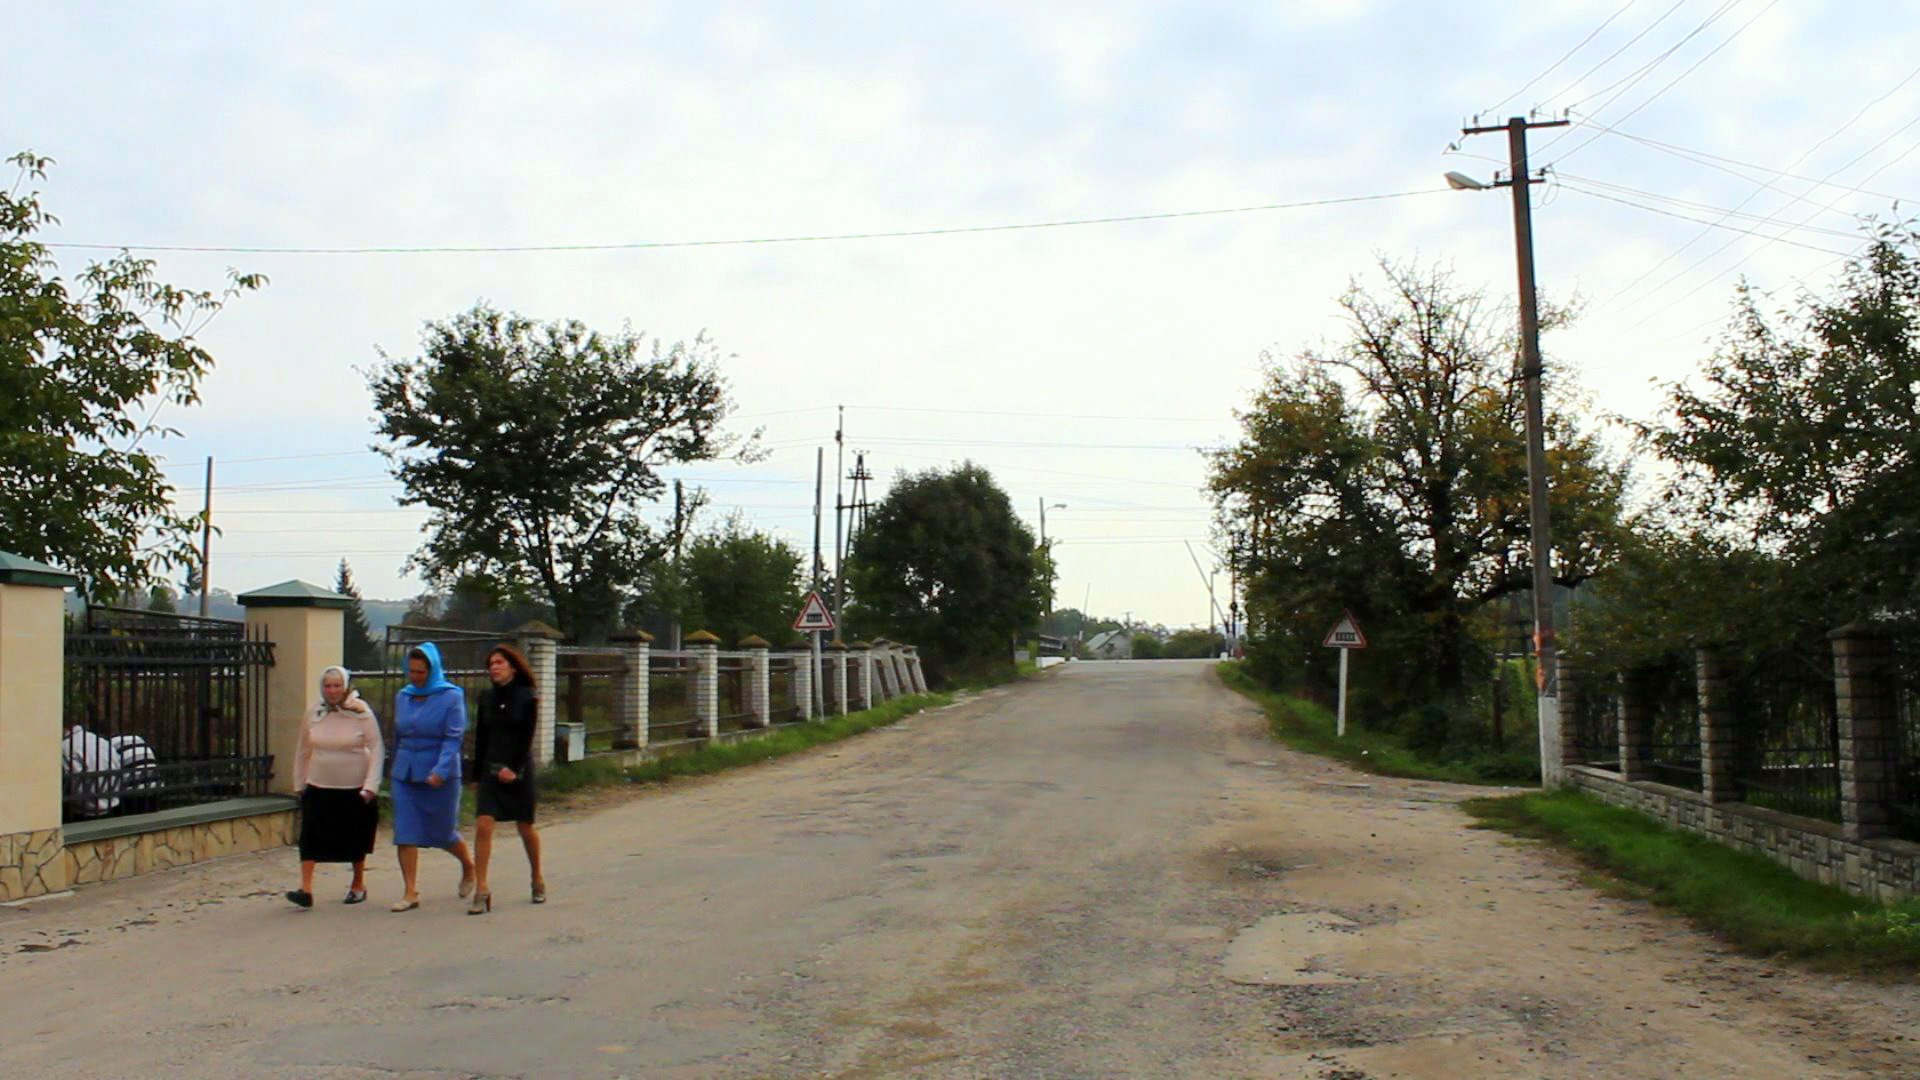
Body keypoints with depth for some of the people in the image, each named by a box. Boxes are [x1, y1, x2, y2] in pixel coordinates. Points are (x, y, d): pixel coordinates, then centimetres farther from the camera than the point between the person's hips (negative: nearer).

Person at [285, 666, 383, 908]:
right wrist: (299, 783, 13)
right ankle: (305, 889, -11)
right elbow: (303, 751, 11)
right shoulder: (314, 714, 1)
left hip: (355, 788, -2)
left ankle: (358, 885, 29)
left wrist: (371, 786, -15)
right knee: (311, 837, -10)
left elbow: (377, 750, -9)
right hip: (319, 788, 2)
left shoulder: (362, 714, -9)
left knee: (356, 839, 12)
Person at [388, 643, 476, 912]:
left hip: (440, 777, -4)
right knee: (405, 834, -4)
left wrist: (440, 770, -25)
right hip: (404, 774, 4)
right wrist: (396, 767, 20)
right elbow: (397, 736, 18)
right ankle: (410, 893, 0)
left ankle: (469, 868, 36)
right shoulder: (402, 697, 7)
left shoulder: (451, 696, -7)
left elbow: (454, 738, -14)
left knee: (444, 833, 8)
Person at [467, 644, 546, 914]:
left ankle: (538, 880, 29)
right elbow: (480, 738, 10)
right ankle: (481, 889, -10)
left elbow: (527, 738, -8)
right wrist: (477, 775, 9)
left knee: (525, 828, 9)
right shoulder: (486, 697, 6)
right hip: (490, 770, 3)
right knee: (482, 826, -12)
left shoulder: (526, 697, -4)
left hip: (519, 770, -2)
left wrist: (515, 769, -17)